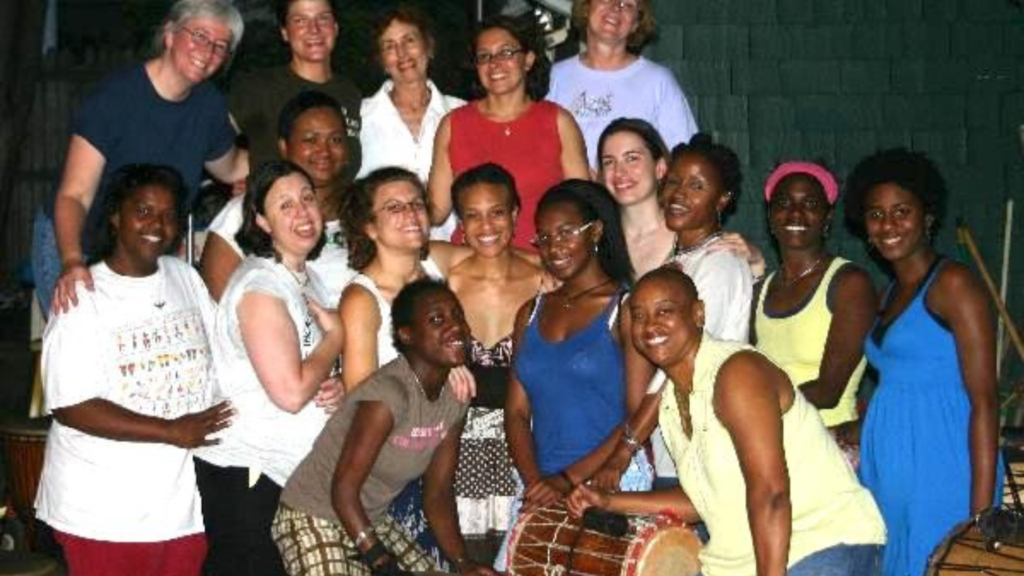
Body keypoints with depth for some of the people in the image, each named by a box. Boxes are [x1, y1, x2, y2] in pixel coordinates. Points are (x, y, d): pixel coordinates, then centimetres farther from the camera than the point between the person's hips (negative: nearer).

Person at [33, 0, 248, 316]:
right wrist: (71, 262, -43)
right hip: (72, 246, -5)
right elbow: (73, 196, -26)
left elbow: (230, 168, 17)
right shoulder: (115, 97, -21)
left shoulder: (209, 105, -5)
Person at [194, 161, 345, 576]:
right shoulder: (260, 285, -17)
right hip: (245, 470, -9)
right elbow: (290, 392, -25)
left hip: (292, 466, 9)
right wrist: (336, 334, -10)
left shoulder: (309, 280, 11)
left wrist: (333, 389, -1)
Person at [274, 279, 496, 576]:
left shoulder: (455, 401, -3)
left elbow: (438, 493, 3)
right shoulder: (389, 392, -28)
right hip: (313, 520, -8)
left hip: (371, 521, 8)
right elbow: (343, 490, -24)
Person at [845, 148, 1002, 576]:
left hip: (942, 474, -7)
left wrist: (981, 511, -18)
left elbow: (983, 401, -13)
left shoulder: (953, 283, -8)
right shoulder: (889, 295, 15)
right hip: (889, 476, 7)